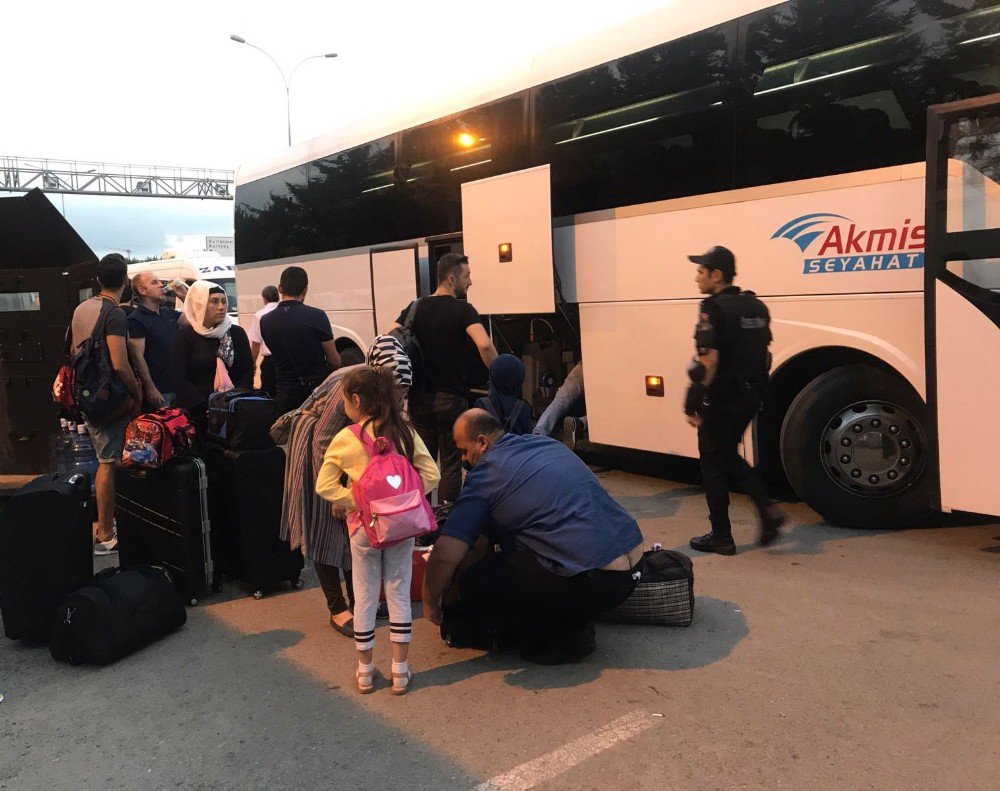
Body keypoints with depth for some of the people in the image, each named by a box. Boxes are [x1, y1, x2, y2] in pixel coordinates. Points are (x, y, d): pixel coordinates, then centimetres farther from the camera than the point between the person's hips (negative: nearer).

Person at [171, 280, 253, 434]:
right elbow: (181, 380, -7)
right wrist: (207, 409, -17)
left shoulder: (237, 333, 7)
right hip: (196, 414, -2)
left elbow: (247, 372, 4)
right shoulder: (185, 335, -1)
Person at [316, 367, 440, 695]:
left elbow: (324, 486, -13)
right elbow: (431, 475, -6)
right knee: (399, 595, 11)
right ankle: (400, 672, 18)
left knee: (365, 597, 12)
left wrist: (355, 501, -7)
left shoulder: (345, 439, -11)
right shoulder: (404, 431, -4)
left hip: (364, 524, -2)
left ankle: (365, 671, 24)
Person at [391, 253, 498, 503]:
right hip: (452, 399, -5)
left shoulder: (415, 308, 5)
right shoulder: (462, 309, -11)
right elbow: (484, 345, -27)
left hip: (419, 398, 5)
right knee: (451, 465, 6)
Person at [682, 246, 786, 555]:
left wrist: (692, 405, -18)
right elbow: (763, 355, 15)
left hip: (721, 400, -8)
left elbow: (707, 362, -22)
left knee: (713, 464, 5)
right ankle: (767, 509, 8)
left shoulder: (714, 308, -16)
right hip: (749, 399, 8)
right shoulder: (756, 307, 10)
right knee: (729, 456, 23)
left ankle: (721, 536, 13)